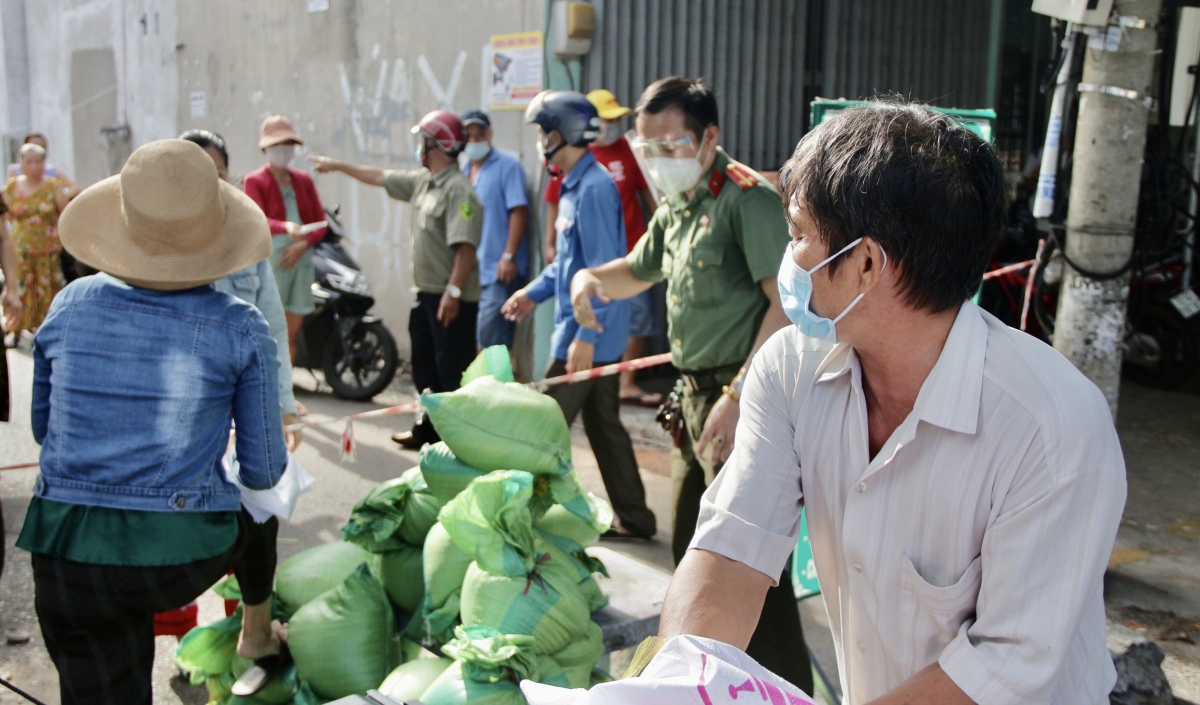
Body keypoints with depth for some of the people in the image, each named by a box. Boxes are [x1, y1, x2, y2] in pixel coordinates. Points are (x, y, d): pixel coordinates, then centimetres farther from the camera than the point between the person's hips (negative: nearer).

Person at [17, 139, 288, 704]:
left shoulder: (70, 306, -1)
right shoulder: (239, 329, -9)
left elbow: (43, 429, 13)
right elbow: (263, 472, -2)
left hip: (67, 556, 1)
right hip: (185, 555, -1)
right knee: (253, 518, 33)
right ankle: (256, 635, 56)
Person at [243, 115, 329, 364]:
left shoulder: (304, 180, 16)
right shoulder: (254, 181, 1)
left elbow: (320, 221, 10)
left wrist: (303, 244, -8)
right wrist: (285, 227, -34)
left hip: (301, 257, 5)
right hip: (270, 257, -5)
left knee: (293, 331, 6)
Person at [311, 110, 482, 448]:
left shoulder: (458, 189, -17)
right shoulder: (421, 180, 13)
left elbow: (466, 246, -25)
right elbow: (380, 177, 27)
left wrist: (453, 291, -29)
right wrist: (338, 165, 33)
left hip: (453, 298, -10)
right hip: (426, 293, 10)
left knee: (453, 371, -7)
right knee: (424, 367, 18)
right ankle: (427, 430, 29)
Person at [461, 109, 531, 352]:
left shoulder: (507, 166, -6)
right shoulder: (463, 172, 14)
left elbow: (519, 211, -14)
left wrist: (509, 256, -20)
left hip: (500, 270, -7)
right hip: (472, 270, 7)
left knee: (492, 339, -10)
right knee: (471, 339, 13)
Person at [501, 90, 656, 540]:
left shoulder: (594, 188, -18)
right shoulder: (573, 186, 14)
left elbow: (603, 271, -23)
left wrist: (585, 336, -24)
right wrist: (535, 292, 17)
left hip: (588, 336, -10)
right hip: (597, 337, 10)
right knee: (604, 425, 14)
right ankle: (633, 519, 22)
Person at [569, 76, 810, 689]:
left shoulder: (748, 198, -14)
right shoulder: (676, 209, 15)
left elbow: (788, 304, -21)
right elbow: (638, 271, 31)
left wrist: (738, 394, -25)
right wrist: (590, 277, 8)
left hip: (743, 398, -10)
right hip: (695, 394, 10)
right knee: (690, 546, 20)